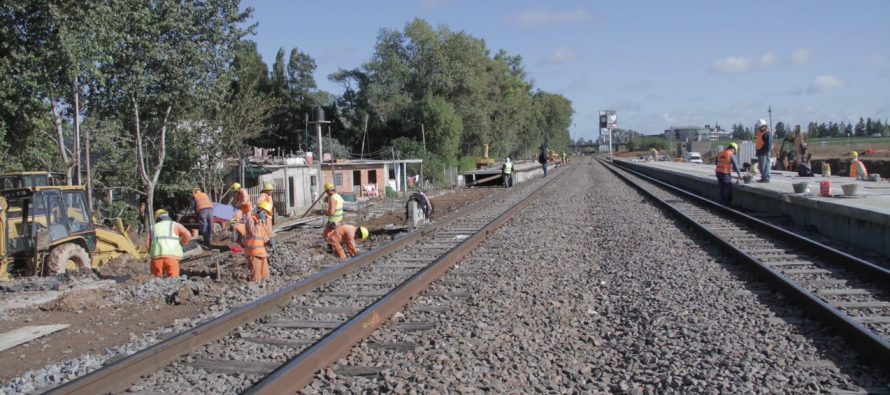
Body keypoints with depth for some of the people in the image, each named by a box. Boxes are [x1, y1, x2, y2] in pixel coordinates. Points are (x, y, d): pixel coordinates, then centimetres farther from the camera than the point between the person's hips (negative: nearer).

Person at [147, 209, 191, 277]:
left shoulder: (154, 227, 24)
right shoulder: (175, 225, 17)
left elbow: (148, 243, 11)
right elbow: (187, 236, 3)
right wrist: (180, 245, 18)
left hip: (156, 256, 2)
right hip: (172, 256, -2)